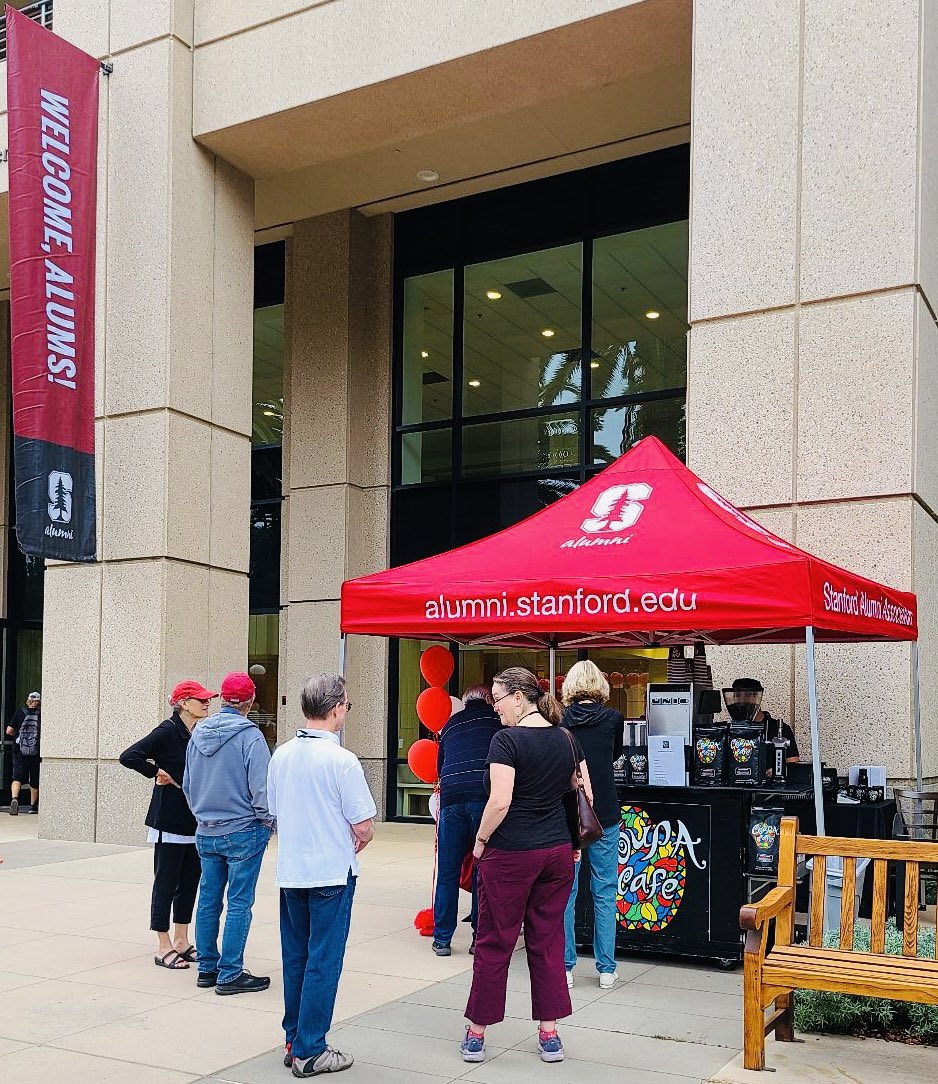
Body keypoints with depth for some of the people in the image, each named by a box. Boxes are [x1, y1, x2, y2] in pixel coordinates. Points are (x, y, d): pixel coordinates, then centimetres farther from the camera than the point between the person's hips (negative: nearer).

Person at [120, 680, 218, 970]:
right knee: (165, 883, 2)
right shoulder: (167, 732, -13)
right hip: (169, 822, -7)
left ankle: (181, 941, 23)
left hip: (195, 822, 7)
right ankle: (164, 948, 10)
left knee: (190, 881, 12)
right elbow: (129, 756, -20)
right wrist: (157, 772, -13)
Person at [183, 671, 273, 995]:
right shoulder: (249, 735, -15)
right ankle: (229, 975, 3)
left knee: (208, 901, 13)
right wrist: (267, 821, -1)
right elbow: (261, 786, -16)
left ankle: (207, 968, 22)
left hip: (205, 833, 6)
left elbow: (187, 785, 16)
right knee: (239, 904, 0)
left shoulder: (198, 734, 6)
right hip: (242, 832, -6)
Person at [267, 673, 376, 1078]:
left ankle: (294, 1042, 25)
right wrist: (360, 840, 7)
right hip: (331, 873, -6)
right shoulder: (342, 760, -17)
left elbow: (275, 813, 12)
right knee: (323, 962, 3)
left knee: (294, 958, 16)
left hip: (290, 872, 6)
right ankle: (309, 1052, 9)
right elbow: (365, 826, -14)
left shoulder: (281, 755, 2)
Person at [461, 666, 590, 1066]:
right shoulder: (566, 739, 5)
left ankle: (476, 1033, 17)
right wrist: (576, 844, 16)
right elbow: (585, 795, 9)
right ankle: (549, 1034, 17)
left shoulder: (507, 740, -15)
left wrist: (480, 841, -7)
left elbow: (500, 802, -22)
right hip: (558, 853, 6)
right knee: (547, 941, 13)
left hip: (510, 854, -6)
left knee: (494, 942, 6)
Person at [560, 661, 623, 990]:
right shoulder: (613, 718, -1)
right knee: (605, 892, 8)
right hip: (603, 814, 0)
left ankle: (564, 967, 12)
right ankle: (606, 969, 12)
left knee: (564, 891, 8)